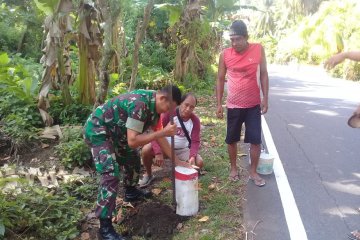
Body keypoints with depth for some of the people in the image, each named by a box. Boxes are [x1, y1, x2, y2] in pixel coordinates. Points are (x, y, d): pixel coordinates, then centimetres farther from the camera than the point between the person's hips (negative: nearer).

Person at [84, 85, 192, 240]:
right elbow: (132, 141, -34)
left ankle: (131, 192, 45)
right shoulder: (140, 104, -32)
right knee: (111, 174, -20)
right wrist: (163, 132, -32)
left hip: (115, 130, 10)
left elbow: (159, 137, 6)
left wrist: (177, 161, 7)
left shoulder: (154, 105, -2)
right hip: (97, 130, -10)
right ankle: (105, 226, -12)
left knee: (133, 158, 22)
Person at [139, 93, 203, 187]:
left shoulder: (195, 120, -11)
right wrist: (158, 153, -32)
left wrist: (192, 156, -29)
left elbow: (195, 141, -9)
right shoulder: (169, 113, -19)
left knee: (199, 162, -22)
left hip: (182, 150, 2)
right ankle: (148, 175, 1)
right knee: (146, 150, -29)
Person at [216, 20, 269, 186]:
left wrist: (265, 98, -2)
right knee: (232, 139, 10)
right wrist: (219, 104, 1)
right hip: (233, 105, 0)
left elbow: (263, 74, 2)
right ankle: (233, 168, 31)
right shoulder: (225, 54, -5)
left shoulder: (258, 50, -5)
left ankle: (253, 172, 21)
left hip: (254, 105, 0)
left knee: (256, 140, 4)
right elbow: (220, 79, 2)